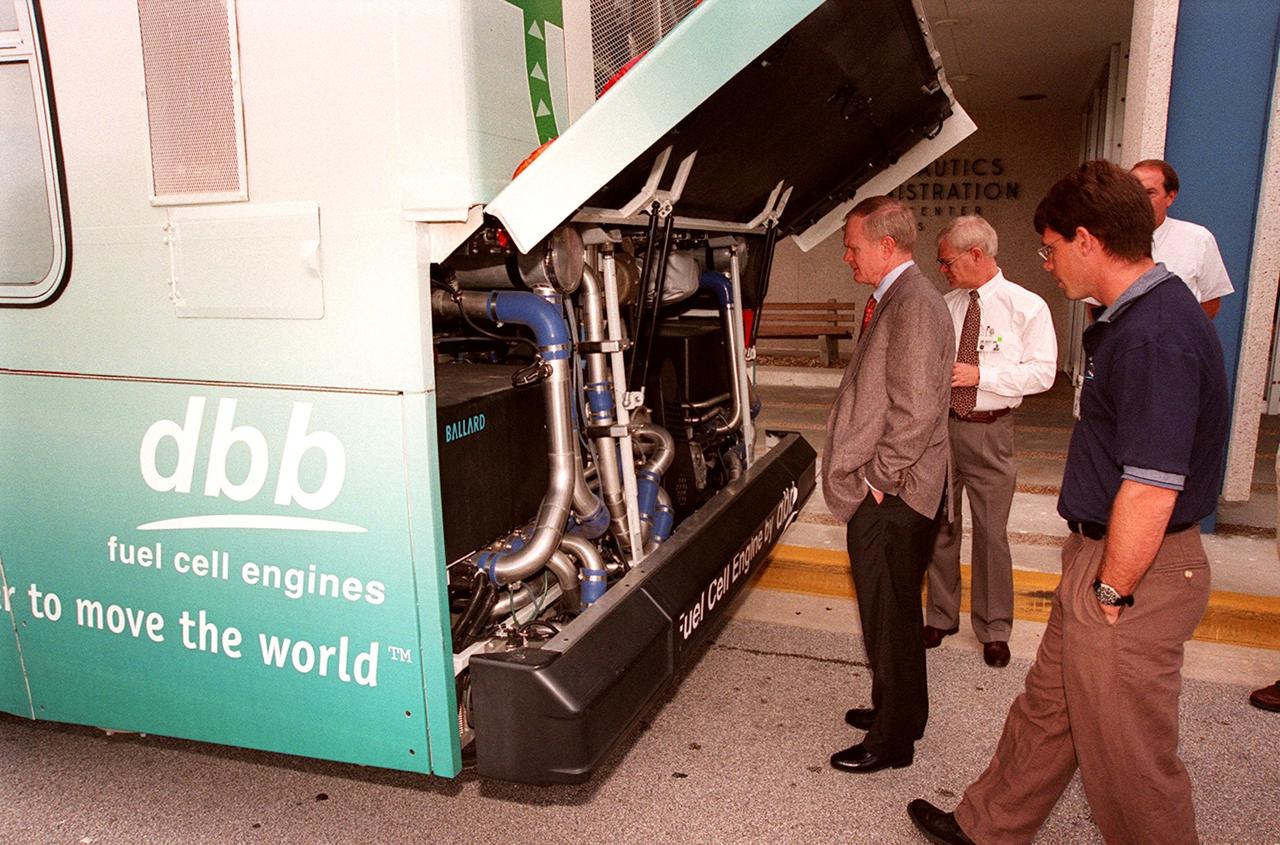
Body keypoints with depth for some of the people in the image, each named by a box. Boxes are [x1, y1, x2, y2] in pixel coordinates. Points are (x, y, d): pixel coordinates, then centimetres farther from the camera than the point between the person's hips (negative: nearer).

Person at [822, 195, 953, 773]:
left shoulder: (913, 304, -19)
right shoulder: (892, 298, 13)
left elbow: (915, 411, -26)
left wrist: (875, 478, -17)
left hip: (890, 501, -10)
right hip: (884, 493, 10)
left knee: (890, 618, 4)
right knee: (891, 613, 22)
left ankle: (892, 740, 21)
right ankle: (896, 710, 40)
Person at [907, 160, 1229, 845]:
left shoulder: (1155, 336, -24)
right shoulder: (1133, 317, 9)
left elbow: (1151, 491, -28)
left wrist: (1110, 592, -17)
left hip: (1132, 573, -11)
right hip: (1102, 558, 11)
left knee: (1125, 752, 7)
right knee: (1046, 708, 23)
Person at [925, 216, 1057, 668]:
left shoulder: (1027, 307, -6)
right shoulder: (944, 306, 7)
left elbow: (1042, 372, -11)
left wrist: (981, 375, -19)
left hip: (989, 432, -4)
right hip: (939, 426, 4)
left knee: (991, 533, 6)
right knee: (940, 527, 14)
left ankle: (994, 629, 22)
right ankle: (941, 616, 31)